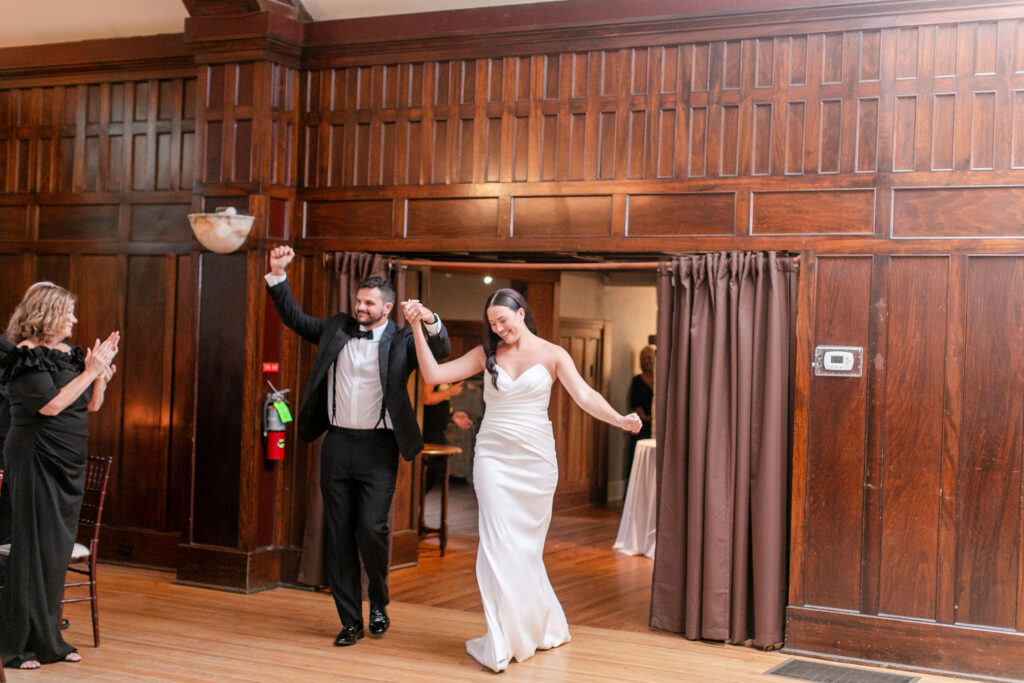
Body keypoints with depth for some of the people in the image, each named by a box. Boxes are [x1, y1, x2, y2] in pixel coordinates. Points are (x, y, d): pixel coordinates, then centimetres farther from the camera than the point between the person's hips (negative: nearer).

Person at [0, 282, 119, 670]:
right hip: (35, 460, -8)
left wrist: (101, 369, -1)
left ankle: (47, 639, 20)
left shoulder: (69, 353, 12)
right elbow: (50, 405, -20)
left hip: (67, 463, 8)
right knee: (35, 546, -4)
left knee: (59, 547, 11)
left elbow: (92, 405, 14)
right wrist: (90, 371, -15)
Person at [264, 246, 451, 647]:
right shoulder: (336, 329, 12)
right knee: (339, 535, 5)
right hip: (338, 444, 4)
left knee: (371, 528, -12)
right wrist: (277, 276, 5)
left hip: (377, 448, -4)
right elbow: (294, 318, 16)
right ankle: (350, 621, 15)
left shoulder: (401, 340, 1)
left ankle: (379, 603, 16)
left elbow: (442, 350, -12)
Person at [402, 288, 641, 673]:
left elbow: (585, 396, -11)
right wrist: (417, 328, -5)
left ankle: (538, 628, 13)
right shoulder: (487, 354, 7)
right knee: (500, 545, -4)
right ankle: (501, 643, 4)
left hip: (535, 459, -1)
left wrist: (619, 419, -29)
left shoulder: (552, 354, 2)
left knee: (526, 546, 5)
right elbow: (433, 374, 3)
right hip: (494, 457, 1)